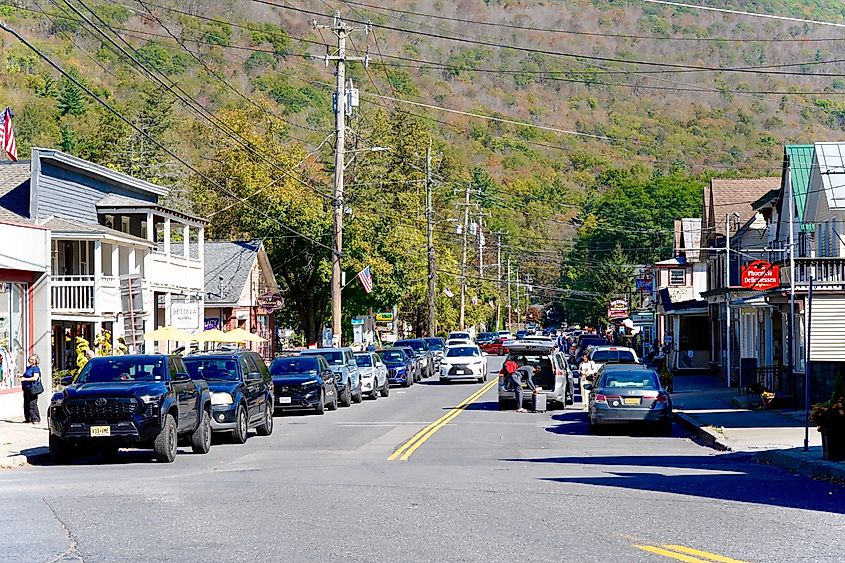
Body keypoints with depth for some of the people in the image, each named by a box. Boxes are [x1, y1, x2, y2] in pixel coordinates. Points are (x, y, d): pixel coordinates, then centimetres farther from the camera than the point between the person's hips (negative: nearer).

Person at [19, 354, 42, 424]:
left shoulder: (36, 368, -7)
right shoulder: (28, 368, 19)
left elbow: (35, 378, -19)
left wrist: (25, 379, -21)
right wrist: (22, 377, 13)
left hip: (32, 389, -9)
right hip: (26, 389, 9)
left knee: (32, 404, -11)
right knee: (26, 405, 11)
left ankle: (36, 419, -10)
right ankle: (28, 419, 19)